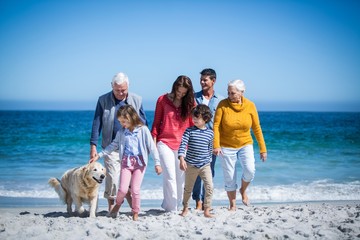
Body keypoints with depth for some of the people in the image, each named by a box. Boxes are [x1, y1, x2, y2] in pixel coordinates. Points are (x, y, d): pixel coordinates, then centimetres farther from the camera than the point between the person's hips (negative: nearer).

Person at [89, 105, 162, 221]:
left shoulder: (143, 130, -4)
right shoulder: (121, 132, 6)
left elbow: (152, 147, -5)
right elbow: (113, 145, 15)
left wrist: (157, 163, -9)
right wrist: (99, 155, 11)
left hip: (140, 163, -2)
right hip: (126, 162, 2)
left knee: (135, 190, -5)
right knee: (123, 189, -7)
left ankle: (135, 213, 14)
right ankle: (118, 203, 25)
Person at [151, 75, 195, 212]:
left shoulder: (190, 102, 6)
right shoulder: (163, 100, 4)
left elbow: (193, 124, 10)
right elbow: (156, 122, 8)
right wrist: (153, 141, 2)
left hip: (183, 144, 2)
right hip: (165, 143, -2)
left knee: (181, 178, 3)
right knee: (170, 176, -10)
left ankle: (174, 205, 17)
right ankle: (171, 209, -4)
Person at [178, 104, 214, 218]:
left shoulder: (210, 133, 2)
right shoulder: (189, 131, -6)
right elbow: (183, 144, -14)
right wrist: (182, 159, -27)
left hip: (205, 165, 1)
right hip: (191, 165, -1)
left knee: (209, 187, -11)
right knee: (188, 188, 13)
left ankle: (206, 210, -1)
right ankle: (185, 207, 33)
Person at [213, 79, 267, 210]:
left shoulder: (250, 105, -7)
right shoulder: (223, 104, -12)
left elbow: (257, 128, -2)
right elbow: (216, 125, -14)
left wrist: (263, 149, -1)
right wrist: (216, 145, -25)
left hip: (245, 145, 1)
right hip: (226, 147, -1)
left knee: (250, 170, -18)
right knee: (229, 178, 2)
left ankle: (243, 190, 14)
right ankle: (232, 204, 22)